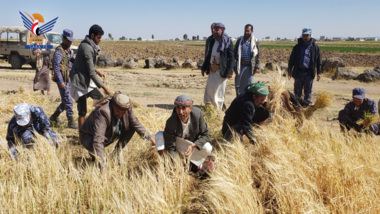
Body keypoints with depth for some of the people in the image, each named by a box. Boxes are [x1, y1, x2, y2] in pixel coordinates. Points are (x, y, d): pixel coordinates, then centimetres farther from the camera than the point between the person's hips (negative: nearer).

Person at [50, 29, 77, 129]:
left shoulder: (69, 50, 15)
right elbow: (56, 67, -19)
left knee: (66, 100, 16)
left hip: (69, 79, 9)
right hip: (63, 80, -9)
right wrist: (61, 81, -23)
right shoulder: (59, 50, -13)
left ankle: (54, 116, 31)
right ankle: (71, 122, -1)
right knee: (68, 101, -7)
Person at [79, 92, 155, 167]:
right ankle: (93, 153, -2)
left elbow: (135, 123, -2)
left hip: (108, 136, 7)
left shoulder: (127, 108, -18)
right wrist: (101, 163, -48)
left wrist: (148, 137, -5)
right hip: (89, 136, -6)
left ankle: (116, 153, 0)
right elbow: (98, 139, -43)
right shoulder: (103, 112, -38)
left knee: (132, 127, -6)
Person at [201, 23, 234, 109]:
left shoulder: (227, 42, -7)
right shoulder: (212, 41, 11)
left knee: (220, 90, 2)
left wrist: (229, 71, -18)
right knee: (210, 89, 5)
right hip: (212, 69, 6)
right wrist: (204, 67, 15)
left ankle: (218, 108, 13)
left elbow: (231, 57, -11)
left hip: (221, 70, -5)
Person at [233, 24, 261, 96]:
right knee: (238, 84, 3)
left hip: (250, 66, -1)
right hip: (240, 65, 1)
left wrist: (257, 67, -3)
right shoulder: (240, 40, 5)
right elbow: (234, 53, 7)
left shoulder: (255, 42, 2)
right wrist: (234, 65, -1)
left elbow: (258, 55, 4)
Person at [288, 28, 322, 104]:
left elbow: (319, 60, 5)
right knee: (297, 92, 6)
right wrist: (289, 70, 9)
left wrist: (319, 72, 0)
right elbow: (292, 59, 12)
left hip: (309, 73, -1)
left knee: (308, 92, 6)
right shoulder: (297, 47, 7)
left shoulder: (315, 47, 4)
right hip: (298, 72, 1)